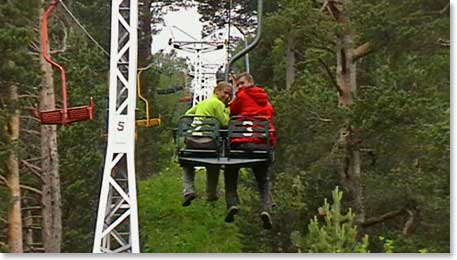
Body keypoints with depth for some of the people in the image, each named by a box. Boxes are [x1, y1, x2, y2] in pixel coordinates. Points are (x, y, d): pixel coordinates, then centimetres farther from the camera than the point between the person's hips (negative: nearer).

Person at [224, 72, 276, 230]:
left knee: (230, 174, 16)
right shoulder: (266, 100, 18)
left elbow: (230, 112, 11)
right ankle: (266, 208, -9)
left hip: (242, 142, -4)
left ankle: (232, 203, -4)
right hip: (264, 143, 4)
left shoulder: (243, 96, 4)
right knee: (263, 179, 14)